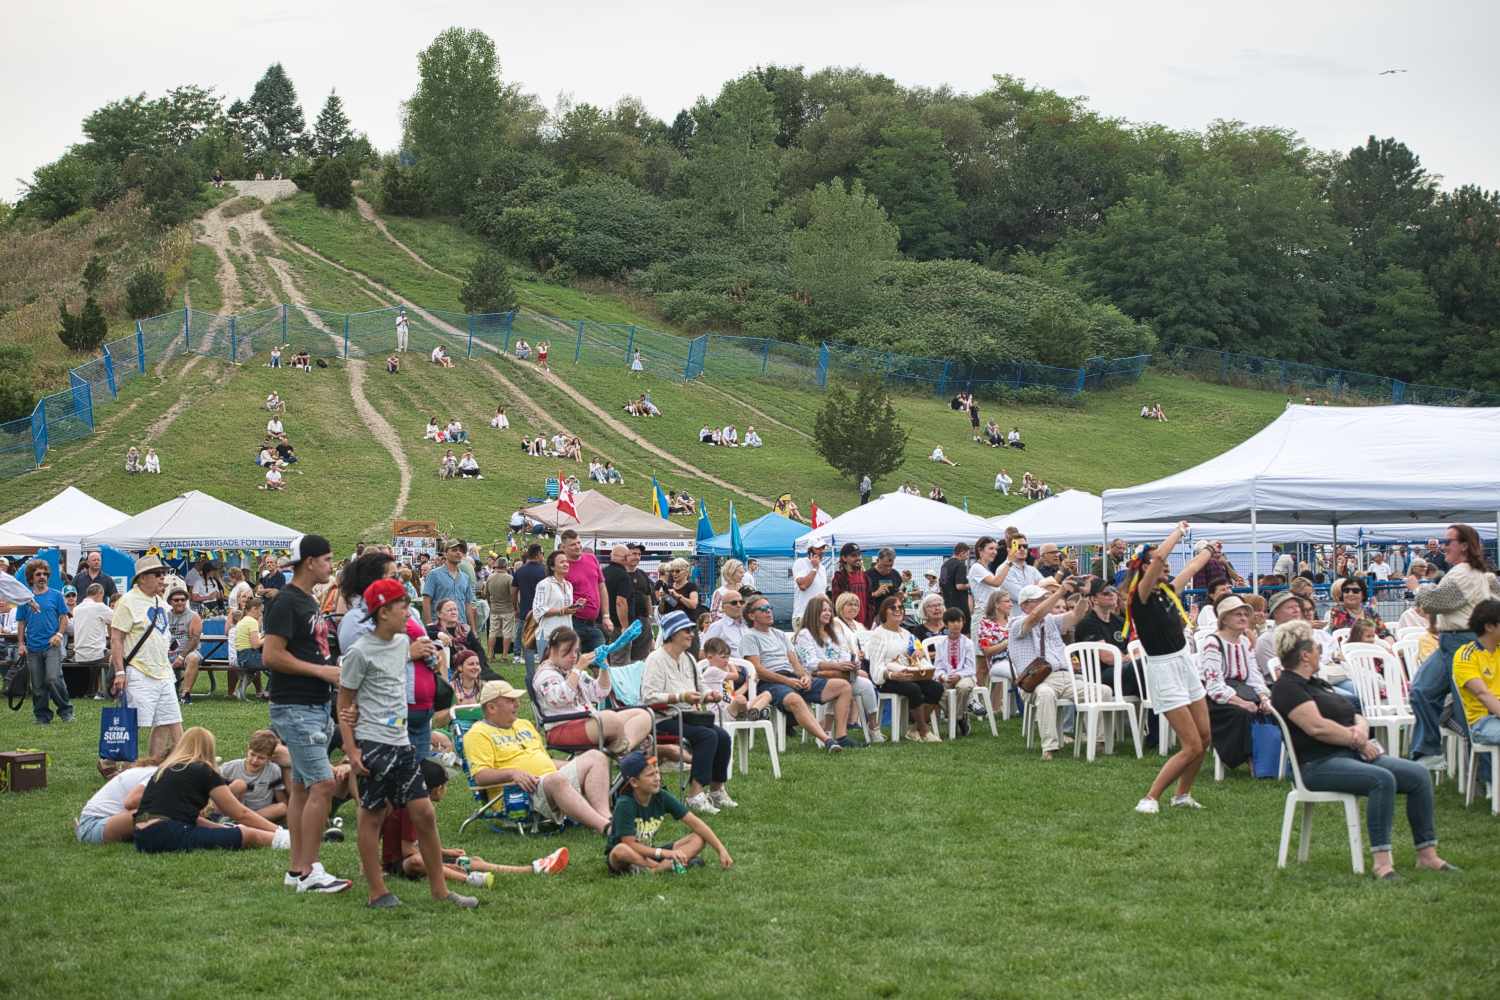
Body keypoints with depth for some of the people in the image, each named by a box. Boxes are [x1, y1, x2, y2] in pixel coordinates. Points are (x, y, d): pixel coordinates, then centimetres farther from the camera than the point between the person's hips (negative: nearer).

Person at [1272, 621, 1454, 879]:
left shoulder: (1316, 683, 24)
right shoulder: (1287, 687, -7)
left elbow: (1356, 717, 21)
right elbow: (1317, 727, -19)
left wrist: (1360, 729, -3)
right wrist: (1358, 741, -10)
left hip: (1351, 754, 10)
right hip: (1320, 764, -10)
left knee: (1418, 775, -6)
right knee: (1382, 779, -33)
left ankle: (1427, 854, -5)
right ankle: (1381, 860, -33)